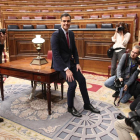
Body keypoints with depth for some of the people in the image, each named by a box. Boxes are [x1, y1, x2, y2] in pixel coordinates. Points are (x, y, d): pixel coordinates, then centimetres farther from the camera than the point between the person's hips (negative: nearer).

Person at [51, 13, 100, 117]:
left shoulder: (71, 33, 6)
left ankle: (87, 104, 19)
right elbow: (56, 54, -22)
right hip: (60, 63, -7)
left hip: (70, 62, 7)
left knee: (82, 80, 1)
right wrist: (66, 69, -26)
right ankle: (70, 107, 6)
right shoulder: (56, 35, -17)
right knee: (72, 83, -19)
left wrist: (77, 63, 0)